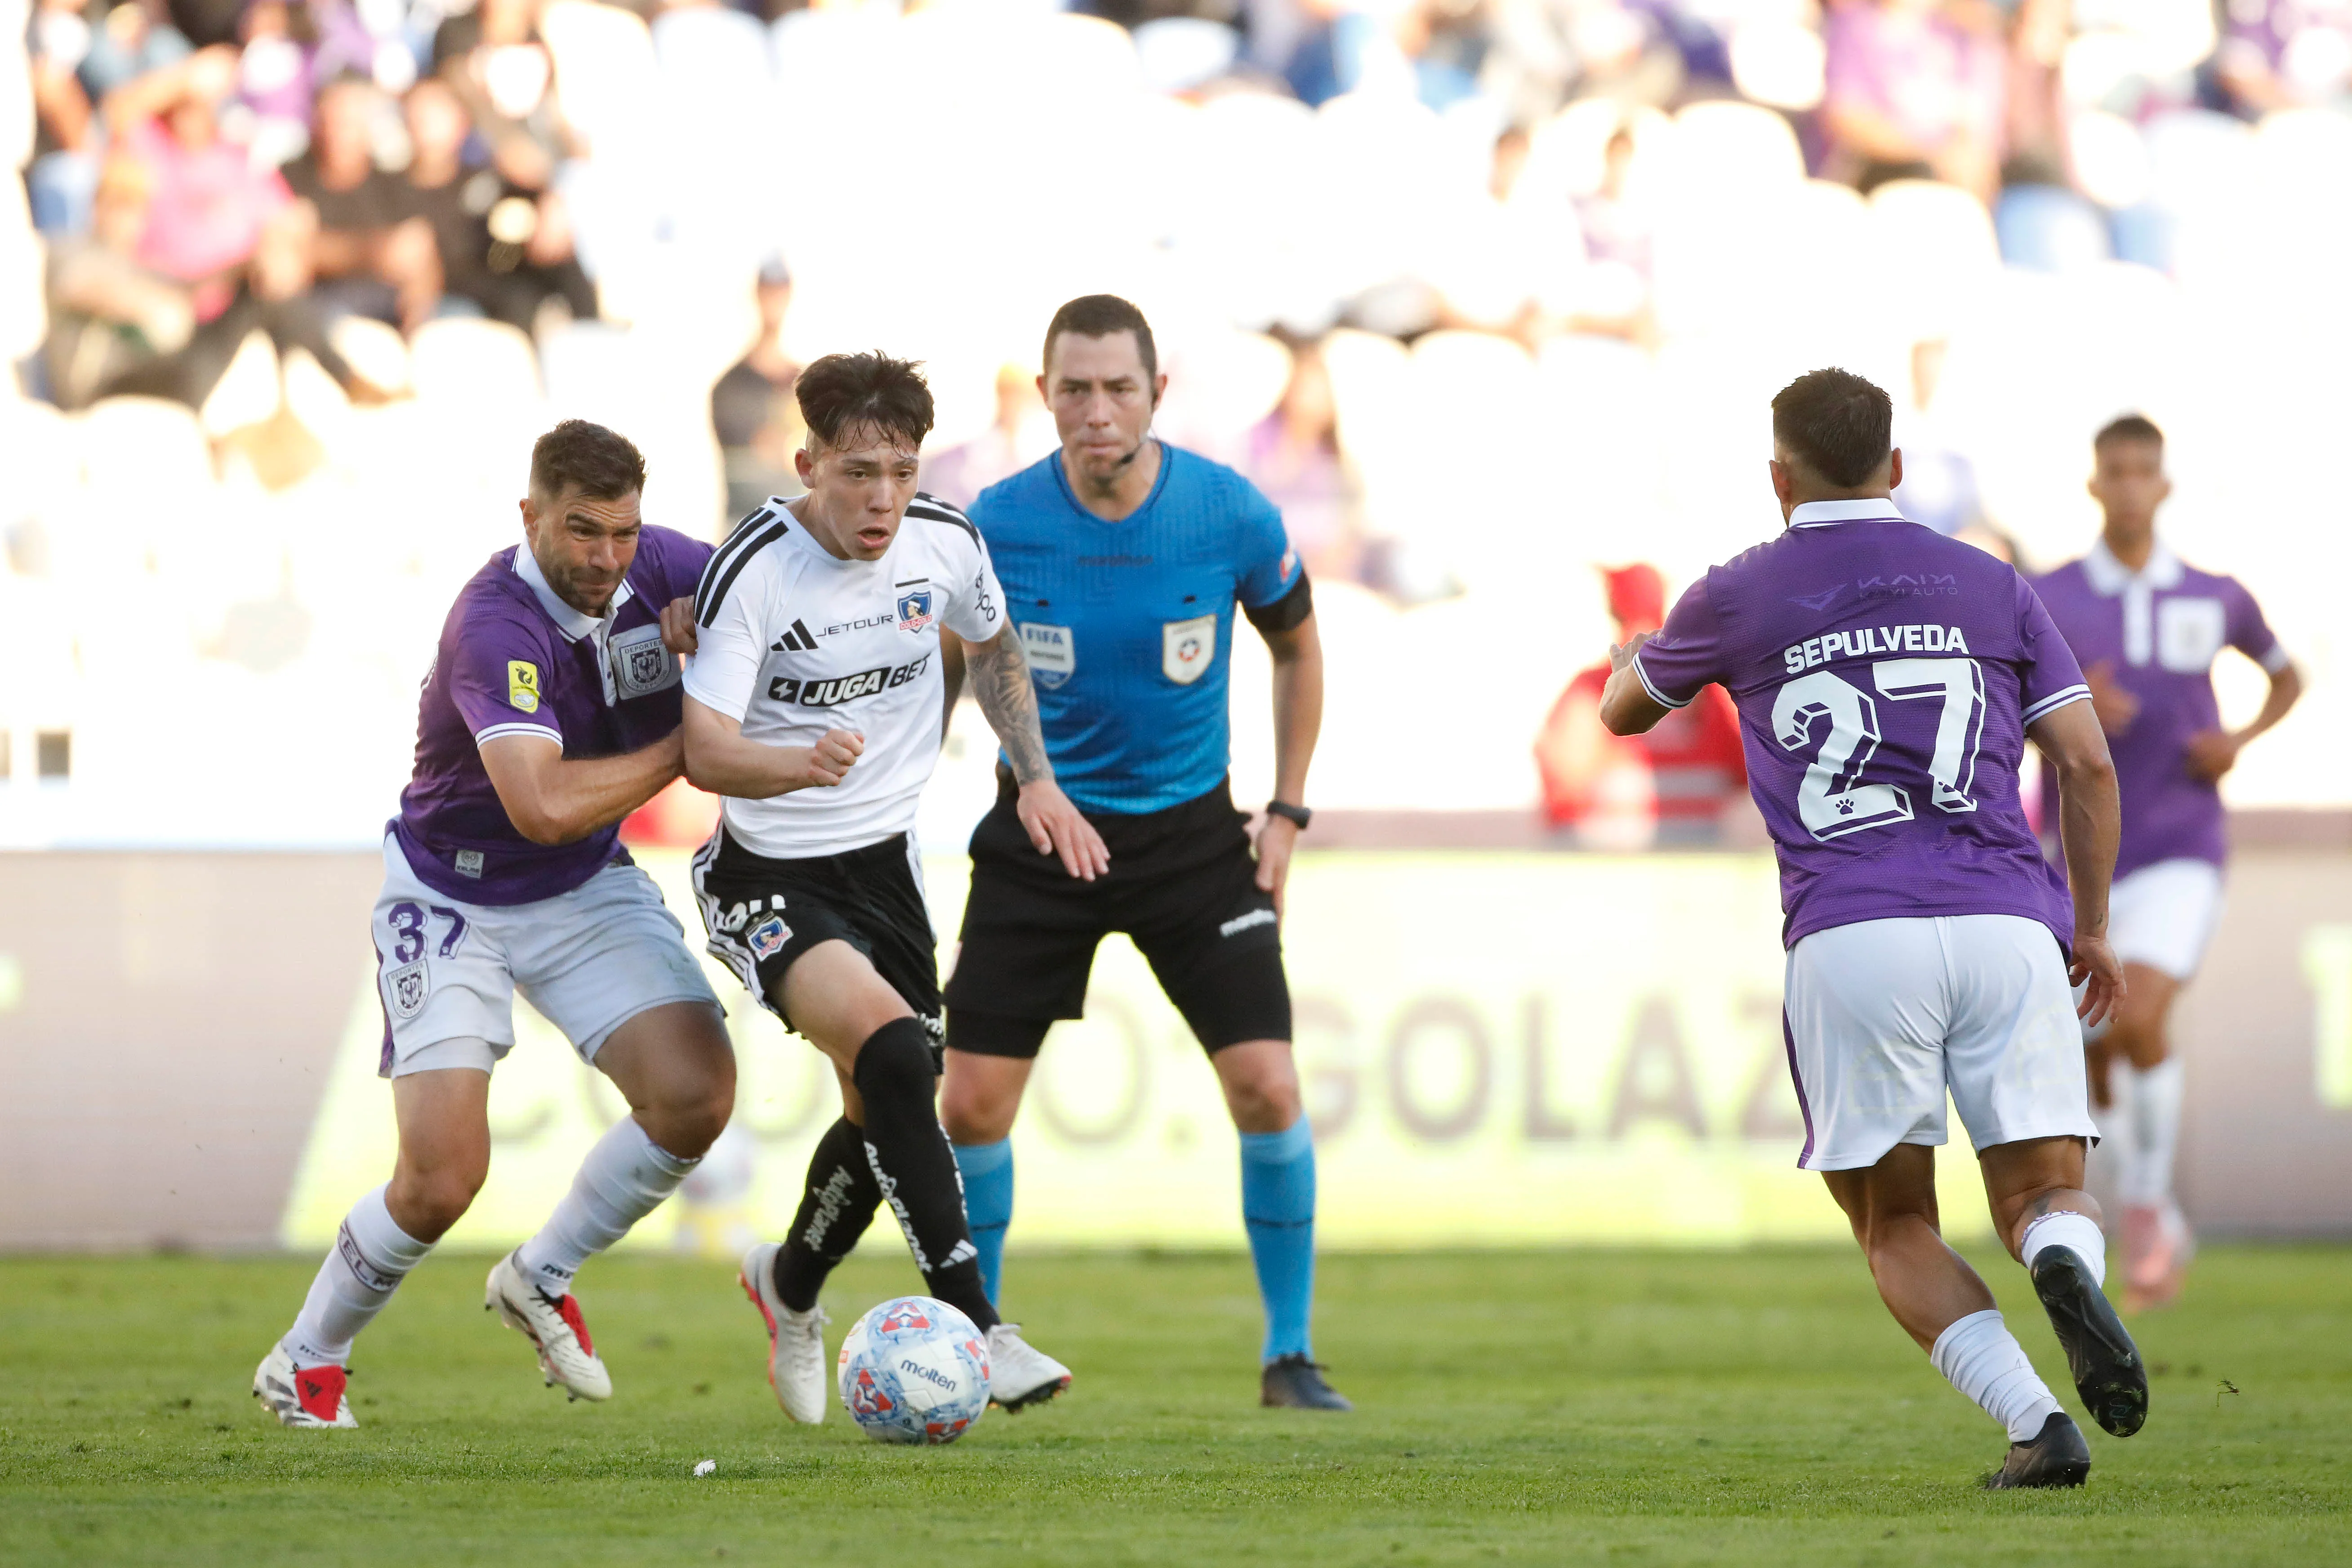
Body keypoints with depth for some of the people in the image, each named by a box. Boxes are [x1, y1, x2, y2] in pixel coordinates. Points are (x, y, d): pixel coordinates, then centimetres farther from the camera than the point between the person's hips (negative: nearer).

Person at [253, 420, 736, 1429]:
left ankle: (541, 1278, 12)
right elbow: (544, 805, -42)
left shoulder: (656, 568, -12)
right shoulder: (497, 626, -30)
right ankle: (305, 1361, 13)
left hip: (590, 890, 6)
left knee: (696, 1093, -14)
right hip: (452, 899, -6)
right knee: (443, 1177, -14)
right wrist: (686, 747, -31)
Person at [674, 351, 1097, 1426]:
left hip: (882, 862, 6)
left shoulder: (946, 544, -6)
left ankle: (790, 1286, 43)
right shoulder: (753, 570, -21)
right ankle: (973, 1326, -27)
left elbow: (992, 647, 17)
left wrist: (1038, 780, 9)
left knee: (885, 1112, 12)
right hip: (767, 878, -6)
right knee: (890, 1045, -28)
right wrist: (803, 763, -45)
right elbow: (704, 750, -25)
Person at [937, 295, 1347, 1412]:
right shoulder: (999, 524, -14)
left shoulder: (1231, 517, -13)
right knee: (973, 1103, -6)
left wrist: (1288, 811, 2)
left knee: (1267, 1089, -11)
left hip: (1191, 829, 0)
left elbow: (1296, 648, 6)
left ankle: (1290, 1355, 5)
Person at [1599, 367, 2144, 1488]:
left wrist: (1633, 656, 55)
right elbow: (2087, 766, 10)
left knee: (1896, 1228, 11)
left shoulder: (1738, 598, 12)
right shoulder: (1990, 587, 15)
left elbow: (1625, 711, 31)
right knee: (2044, 1195, 8)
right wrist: (2091, 928, 22)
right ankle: (2066, 1268, -30)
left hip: (1848, 941, -1)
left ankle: (2034, 1420, -11)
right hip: (2005, 925, 1)